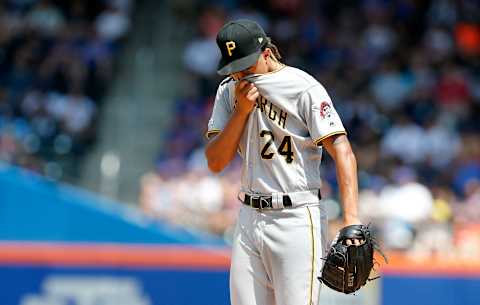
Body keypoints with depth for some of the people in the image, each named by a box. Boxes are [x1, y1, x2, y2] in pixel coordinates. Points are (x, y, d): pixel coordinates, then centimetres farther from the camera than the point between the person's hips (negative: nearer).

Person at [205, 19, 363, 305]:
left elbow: (343, 153, -17)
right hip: (249, 218, 6)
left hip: (296, 219, -6)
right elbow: (215, 163, 5)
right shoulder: (230, 91, 10)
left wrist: (351, 219, -29)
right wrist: (242, 110, -8)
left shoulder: (304, 88, -9)